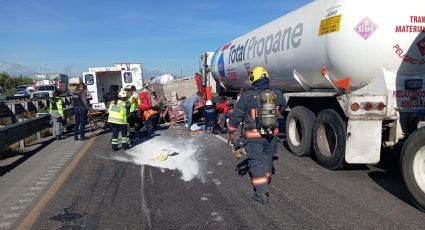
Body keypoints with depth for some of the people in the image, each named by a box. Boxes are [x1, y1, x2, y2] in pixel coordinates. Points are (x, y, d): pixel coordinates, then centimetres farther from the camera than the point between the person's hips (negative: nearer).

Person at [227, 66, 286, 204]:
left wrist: (230, 132, 5)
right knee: (268, 160, 22)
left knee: (256, 163, 3)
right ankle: (265, 182, 42)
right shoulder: (277, 95, -3)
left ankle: (261, 193, 2)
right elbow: (282, 106, 20)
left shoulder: (247, 97, -14)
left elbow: (236, 116, -8)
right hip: (272, 135, 4)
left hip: (254, 137, -4)